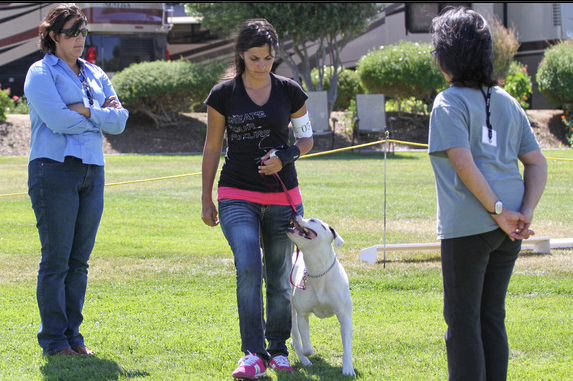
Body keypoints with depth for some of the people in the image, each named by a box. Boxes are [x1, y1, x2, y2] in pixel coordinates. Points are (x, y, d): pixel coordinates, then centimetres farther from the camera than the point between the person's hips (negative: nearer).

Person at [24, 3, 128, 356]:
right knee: (56, 258, -6)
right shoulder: (41, 73, -1)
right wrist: (102, 115, -4)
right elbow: (58, 120, -14)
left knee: (80, 260, 7)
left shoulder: (96, 75, 17)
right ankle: (54, 339, -1)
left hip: (92, 172, 6)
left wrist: (86, 111, -8)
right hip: (54, 169, -6)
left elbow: (119, 121, 7)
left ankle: (72, 334, 13)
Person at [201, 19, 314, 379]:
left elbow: (306, 139, 11)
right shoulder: (224, 94, -1)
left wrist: (286, 156, -10)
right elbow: (212, 148, 7)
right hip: (237, 197, -2)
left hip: (283, 196, 2)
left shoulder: (289, 92, 1)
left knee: (279, 277, 6)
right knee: (248, 268, -18)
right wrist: (206, 199, 7)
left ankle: (278, 349, 22)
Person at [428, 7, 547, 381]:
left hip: (468, 226, -7)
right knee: (492, 316, 14)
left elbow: (464, 163, -21)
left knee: (463, 319, 2)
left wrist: (497, 210, -18)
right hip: (508, 231, 7)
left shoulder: (449, 103, -7)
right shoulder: (507, 101, 14)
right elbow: (537, 163, 8)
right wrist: (526, 212, -2)